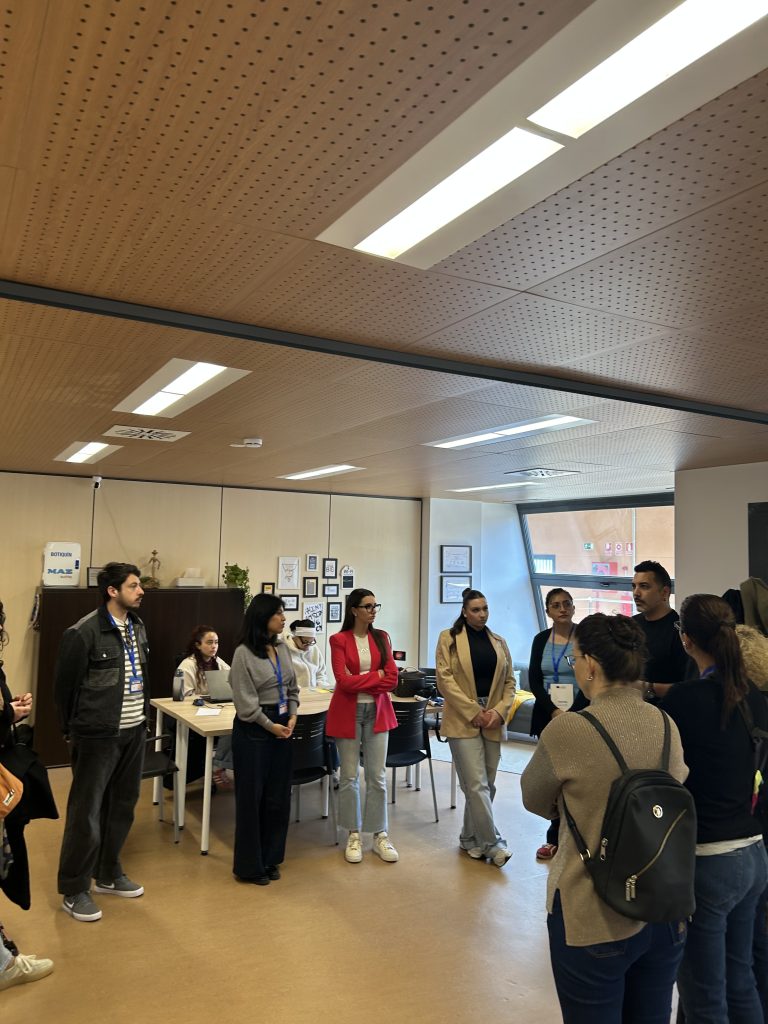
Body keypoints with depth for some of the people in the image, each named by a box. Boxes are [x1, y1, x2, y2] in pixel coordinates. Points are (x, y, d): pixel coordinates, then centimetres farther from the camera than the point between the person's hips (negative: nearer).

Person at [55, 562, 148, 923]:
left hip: (133, 732, 7)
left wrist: (142, 717, 12)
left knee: (122, 806, 18)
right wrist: (74, 730, 3)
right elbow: (64, 685, -7)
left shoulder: (137, 626, 5)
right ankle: (73, 890, 22)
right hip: (98, 736, -7)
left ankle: (109, 874, 36)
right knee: (86, 812, 6)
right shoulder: (83, 632, -17)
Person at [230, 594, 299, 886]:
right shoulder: (243, 653, -14)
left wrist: (292, 717, -1)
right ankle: (249, 865, 20)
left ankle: (270, 859, 28)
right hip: (253, 731, -6)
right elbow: (245, 701, -15)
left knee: (278, 796, 12)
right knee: (251, 798, 5)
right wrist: (270, 726, -13)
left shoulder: (282, 648, 6)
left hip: (282, 727, 6)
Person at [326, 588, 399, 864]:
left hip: (377, 712, 3)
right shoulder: (339, 640, -5)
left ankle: (380, 836, 18)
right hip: (348, 713, -3)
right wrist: (376, 676, -10)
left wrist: (359, 681, -11)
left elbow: (392, 679, -2)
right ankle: (353, 835, 20)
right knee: (349, 776, 6)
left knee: (377, 776, 6)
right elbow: (343, 681, -15)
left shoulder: (382, 637, 5)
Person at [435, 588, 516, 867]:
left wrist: (499, 711, -5)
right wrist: (474, 712, -12)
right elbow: (444, 679, -8)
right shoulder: (449, 638, -1)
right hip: (463, 721, -4)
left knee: (486, 785, 9)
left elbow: (509, 682, 11)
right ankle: (493, 843, 5)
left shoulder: (499, 642, 12)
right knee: (477, 785, -7)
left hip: (493, 722, 5)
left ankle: (470, 838, 25)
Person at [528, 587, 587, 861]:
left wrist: (572, 713, -14)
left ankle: (556, 838, 9)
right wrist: (553, 710, -12)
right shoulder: (541, 640, 5)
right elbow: (534, 681, 1)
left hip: (578, 716, -4)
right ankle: (562, 834, 21)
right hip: (547, 715, 4)